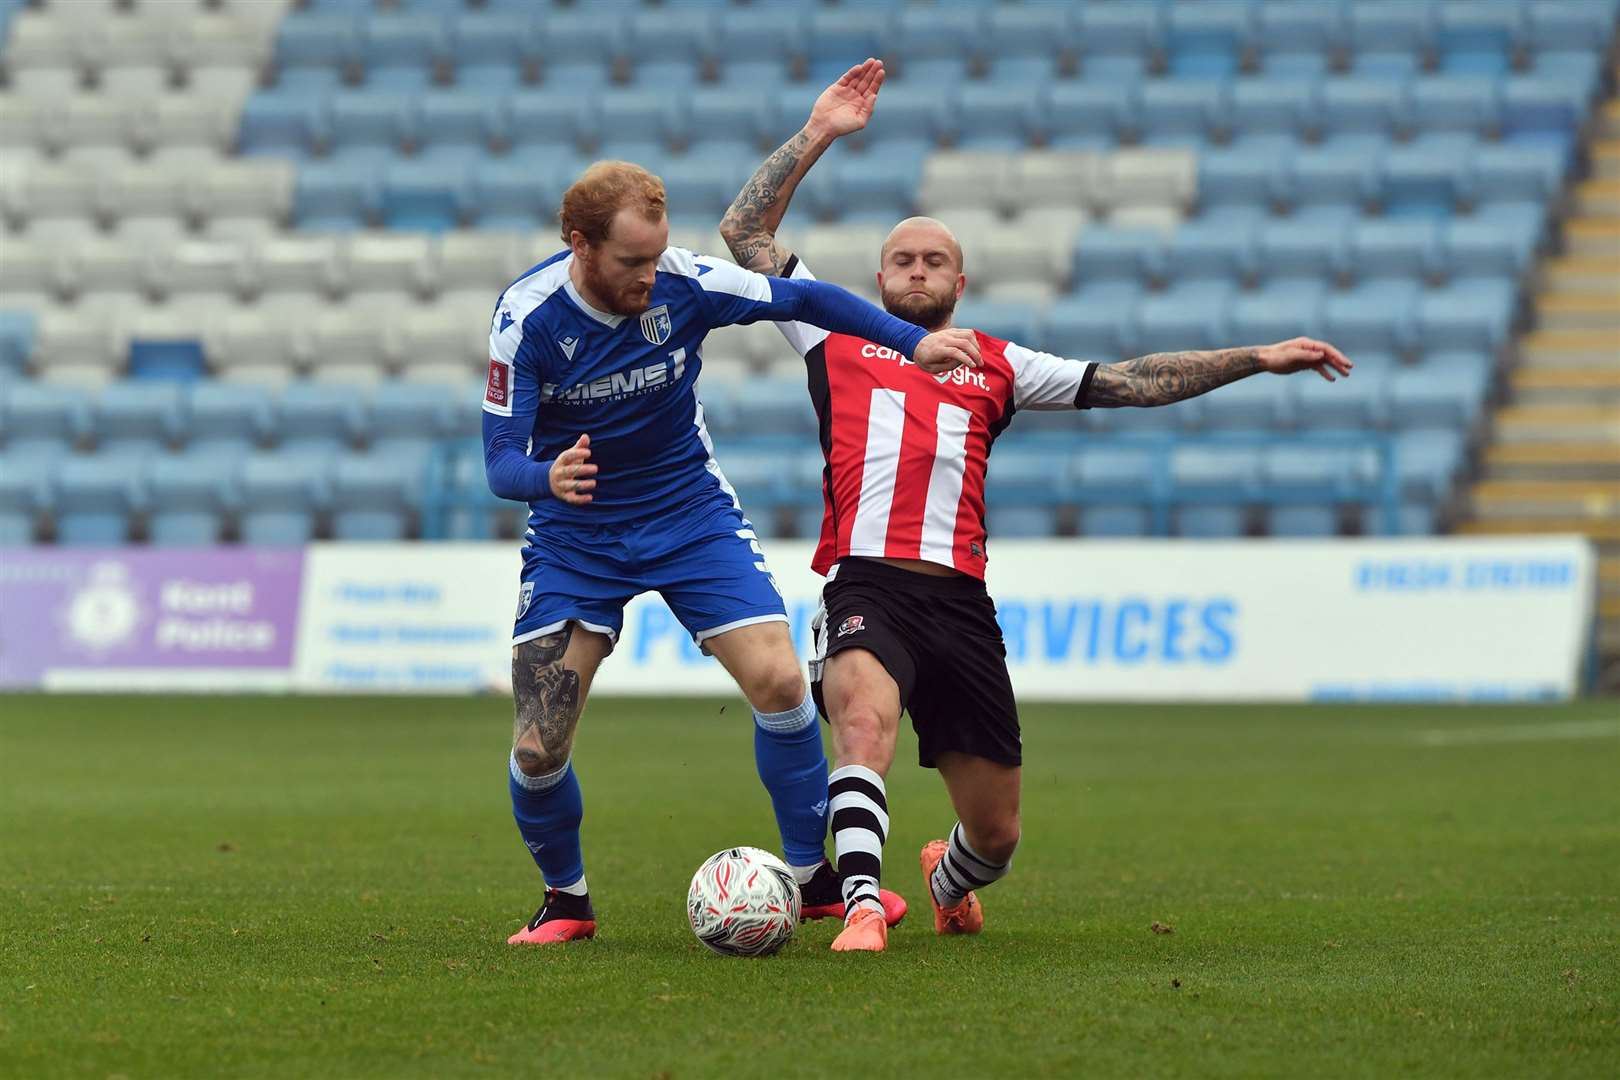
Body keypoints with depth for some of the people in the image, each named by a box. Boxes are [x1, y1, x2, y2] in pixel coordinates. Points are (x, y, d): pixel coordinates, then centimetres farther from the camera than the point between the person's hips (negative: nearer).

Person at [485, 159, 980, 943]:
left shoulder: (685, 283, -17)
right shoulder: (527, 315, -21)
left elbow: (801, 300, -2)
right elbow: (501, 457, -22)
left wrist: (913, 343, -5)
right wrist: (547, 478, -45)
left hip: (691, 514, 1)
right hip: (574, 538, -1)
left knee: (779, 679, -15)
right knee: (537, 749, -11)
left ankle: (813, 878, 5)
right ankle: (566, 901, 17)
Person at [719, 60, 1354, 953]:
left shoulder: (995, 366, 22)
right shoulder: (838, 338, 17)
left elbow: (1129, 383, 21)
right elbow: (745, 232, 15)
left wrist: (1258, 359, 16)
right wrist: (817, 134, 12)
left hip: (960, 602, 3)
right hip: (866, 586, -3)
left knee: (996, 829, 6)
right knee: (863, 715, -37)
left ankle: (949, 880, 42)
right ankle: (863, 907, -40)